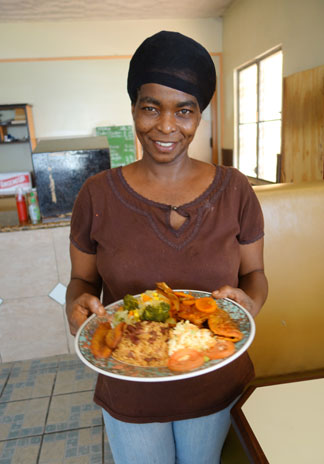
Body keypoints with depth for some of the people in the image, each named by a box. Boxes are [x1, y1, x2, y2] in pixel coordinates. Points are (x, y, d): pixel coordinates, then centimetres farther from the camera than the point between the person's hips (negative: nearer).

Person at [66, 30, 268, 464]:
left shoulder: (235, 190, -11)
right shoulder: (97, 195, -14)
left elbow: (254, 273, -1)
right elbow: (82, 278, -3)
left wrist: (249, 302, -23)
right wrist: (80, 304, -24)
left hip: (217, 385, 2)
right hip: (129, 392, -1)